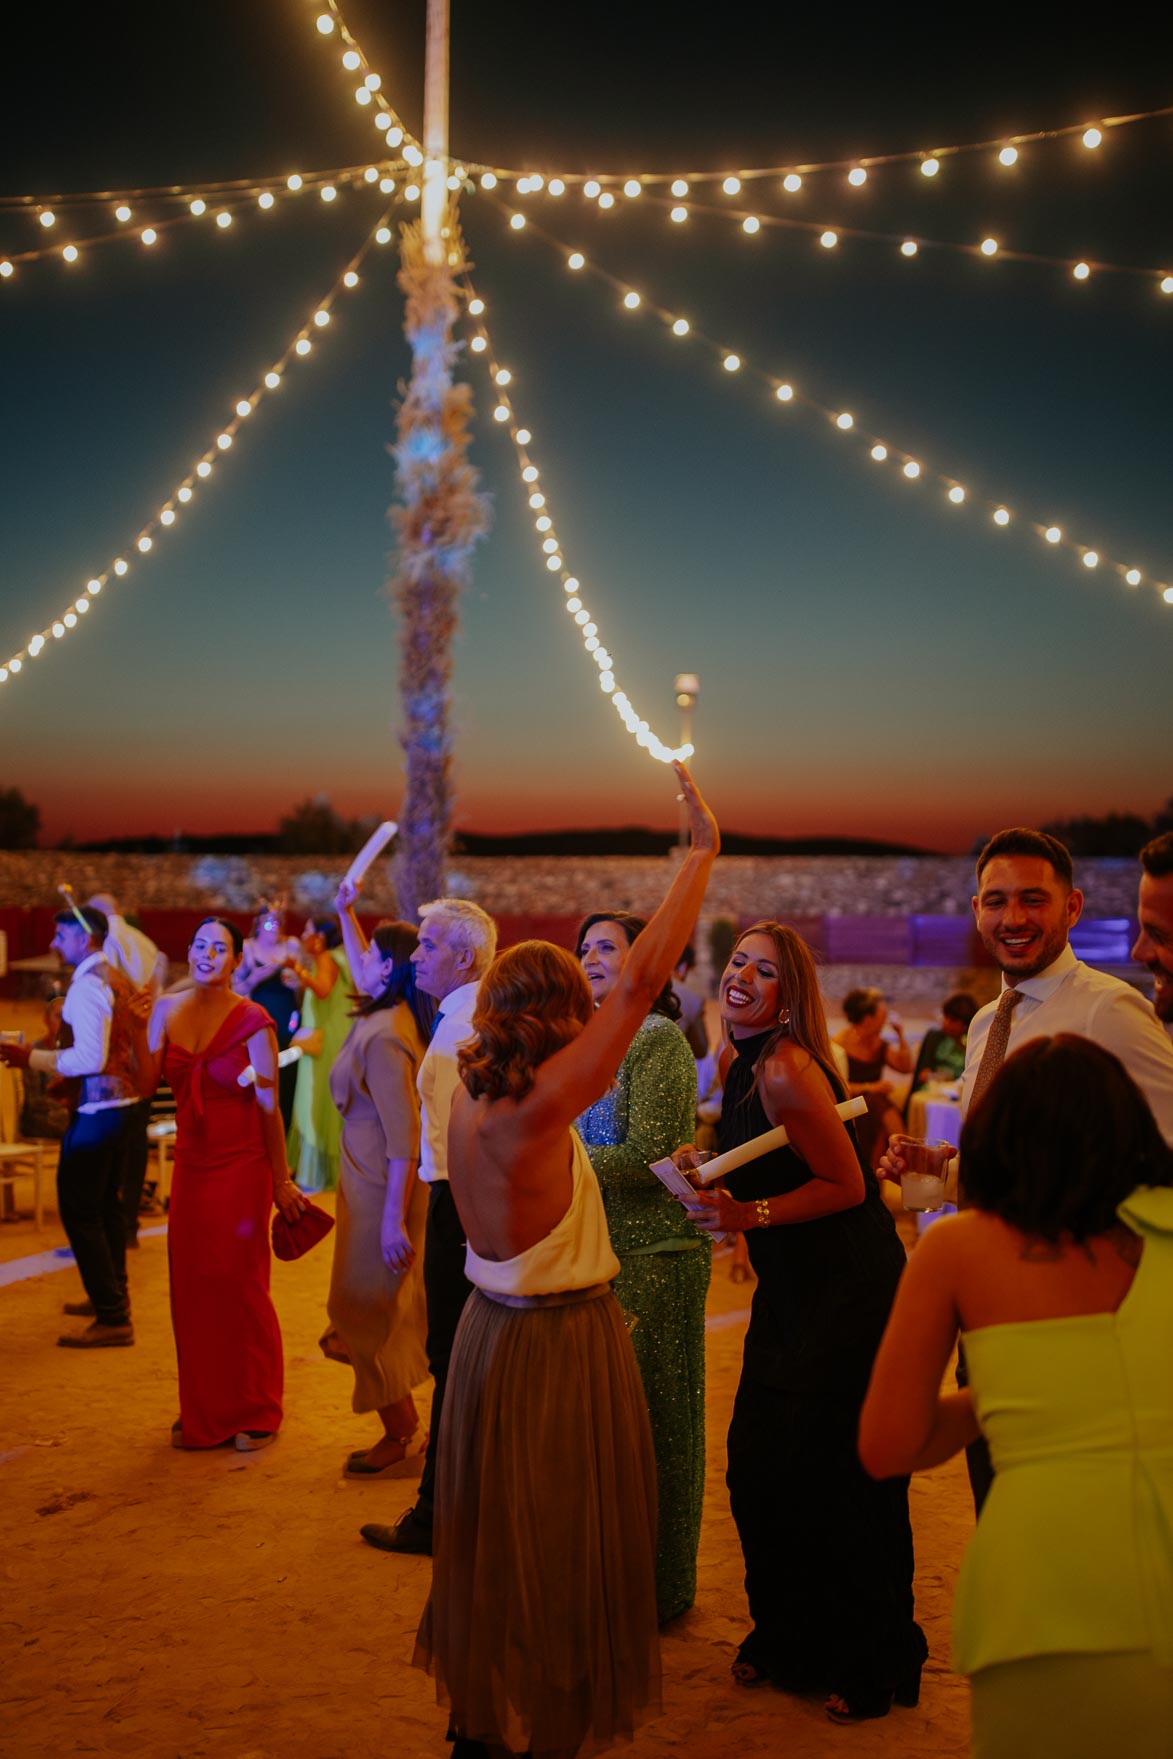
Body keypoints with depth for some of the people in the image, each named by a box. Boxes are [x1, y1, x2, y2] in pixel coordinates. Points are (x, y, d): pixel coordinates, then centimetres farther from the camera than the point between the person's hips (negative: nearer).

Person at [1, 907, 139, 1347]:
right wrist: (62, 1073, 17)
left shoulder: (88, 985, -17)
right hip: (121, 1099, 10)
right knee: (105, 1203, 22)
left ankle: (113, 1318, -7)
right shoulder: (115, 977, 13)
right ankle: (112, 1296, 35)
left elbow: (90, 1058, -24)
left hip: (98, 1108, -10)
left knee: (78, 1209, -7)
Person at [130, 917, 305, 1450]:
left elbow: (269, 1107, -8)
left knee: (241, 1287, 2)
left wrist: (281, 1181, -5)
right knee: (191, 1288, 8)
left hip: (241, 1166, -4)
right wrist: (138, 1028, -16)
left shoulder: (252, 1022, -10)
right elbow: (147, 1082, -4)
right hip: (191, 1163, 4)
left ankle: (255, 1413, 17)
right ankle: (201, 1412, 22)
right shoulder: (167, 1011, 3)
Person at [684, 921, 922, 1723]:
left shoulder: (786, 1069, -20)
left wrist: (749, 1215, -24)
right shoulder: (744, 1065, 7)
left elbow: (846, 1184, -18)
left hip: (851, 1294, -8)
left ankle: (873, 1664, 18)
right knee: (759, 1466, 11)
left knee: (839, 1476, 0)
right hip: (792, 1291, 9)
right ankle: (790, 1640, 30)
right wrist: (713, 1191, 3)